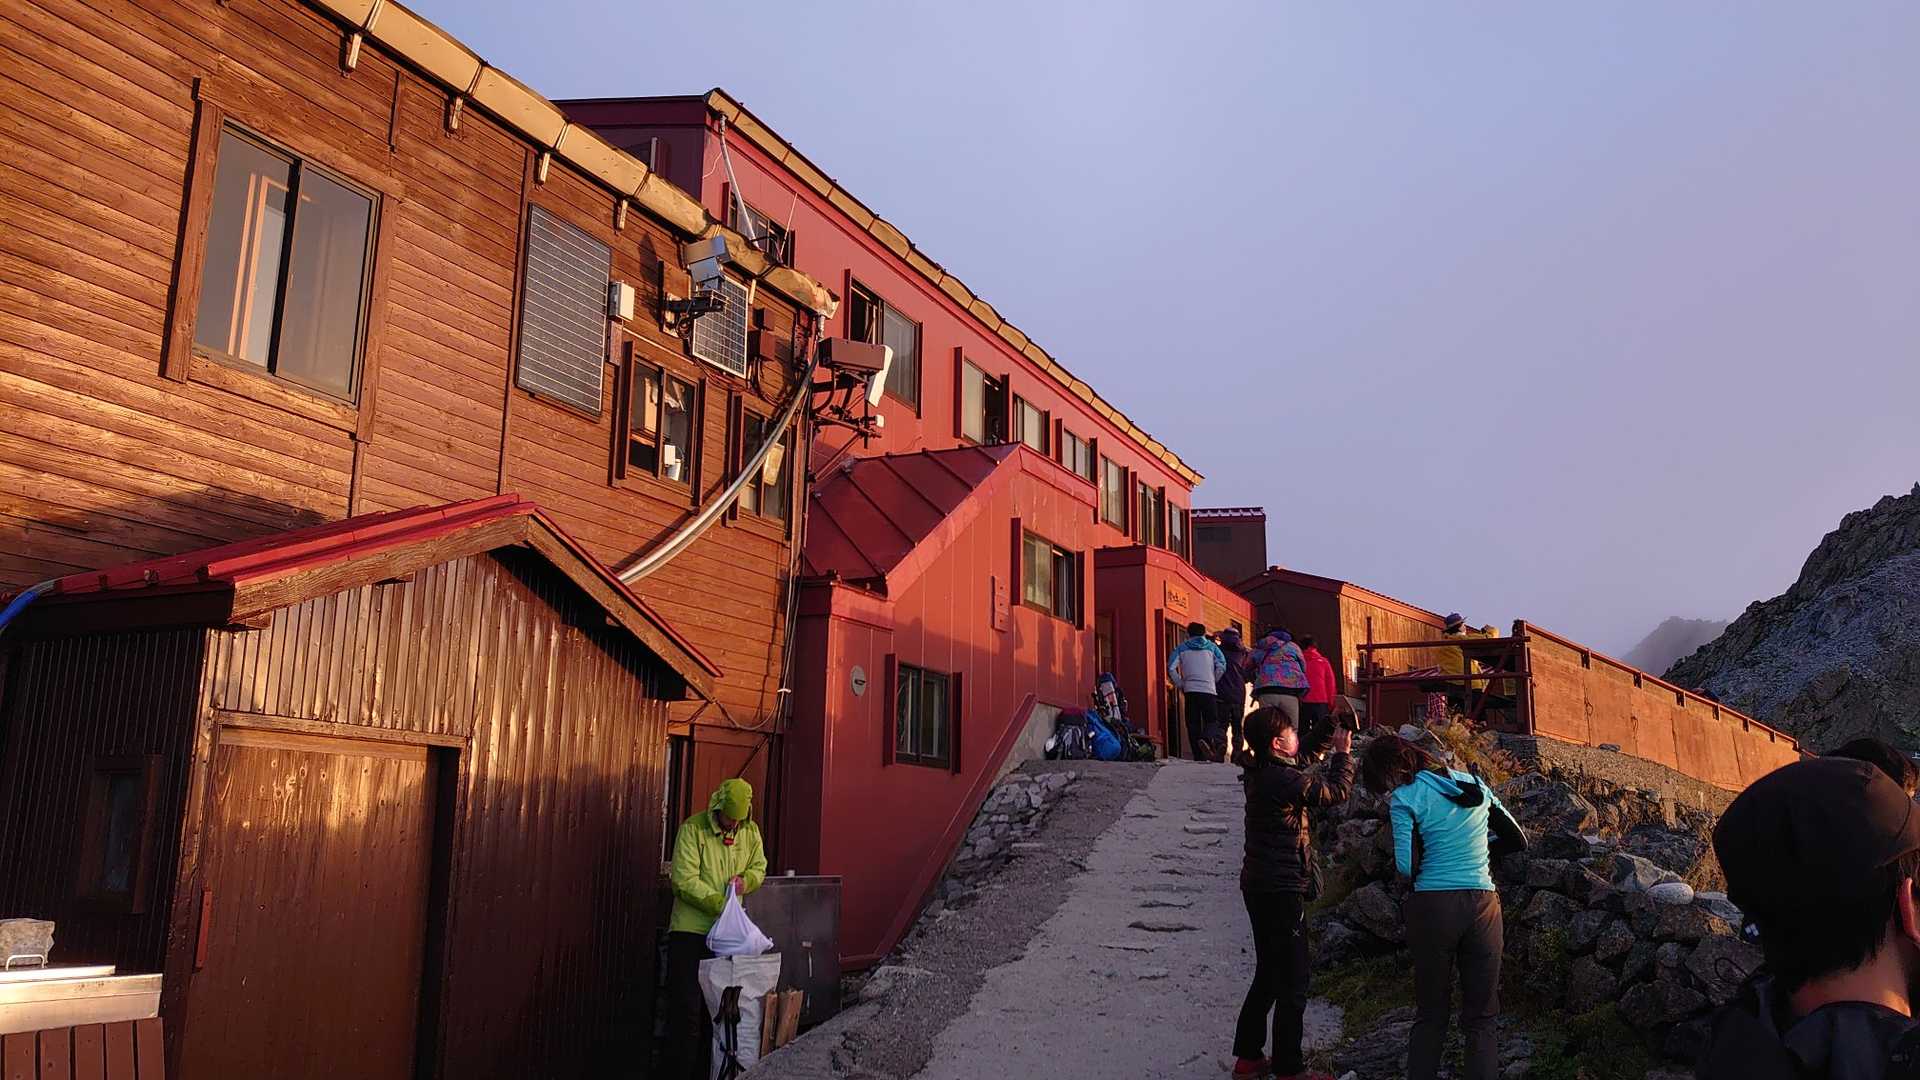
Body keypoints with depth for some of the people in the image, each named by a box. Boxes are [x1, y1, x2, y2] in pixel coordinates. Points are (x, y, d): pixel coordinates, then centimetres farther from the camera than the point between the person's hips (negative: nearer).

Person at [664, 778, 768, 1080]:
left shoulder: (750, 831, 5)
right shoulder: (693, 829, -12)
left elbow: (759, 867, 18)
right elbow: (685, 881, -17)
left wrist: (746, 880, -5)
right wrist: (720, 904, -24)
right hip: (690, 930, -5)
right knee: (686, 1010, -4)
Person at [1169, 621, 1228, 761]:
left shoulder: (1182, 648, 11)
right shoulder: (1211, 646, 12)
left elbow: (1171, 668, 0)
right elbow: (1222, 666, 0)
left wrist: (1180, 685, 8)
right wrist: (1213, 682, 11)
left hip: (1190, 690, 0)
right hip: (1208, 689, 0)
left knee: (1193, 723, 4)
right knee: (1210, 721, 4)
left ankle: (1198, 757, -2)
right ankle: (1206, 739, -29)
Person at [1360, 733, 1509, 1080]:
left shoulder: (1404, 798, -4)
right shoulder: (1472, 783, 10)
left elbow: (1407, 866, -9)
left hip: (1433, 906, -3)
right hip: (1483, 905, 3)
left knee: (1430, 1015, 10)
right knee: (1481, 1018, 8)